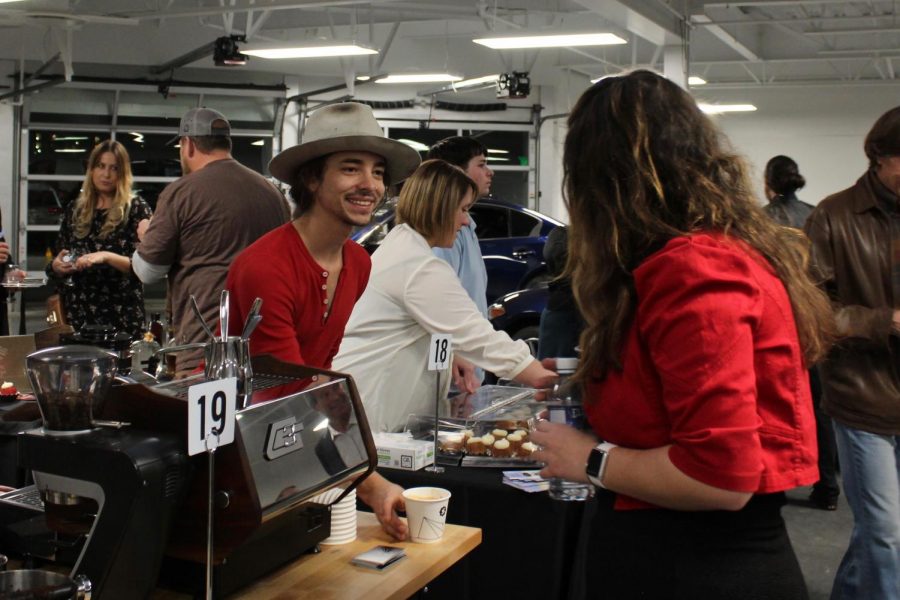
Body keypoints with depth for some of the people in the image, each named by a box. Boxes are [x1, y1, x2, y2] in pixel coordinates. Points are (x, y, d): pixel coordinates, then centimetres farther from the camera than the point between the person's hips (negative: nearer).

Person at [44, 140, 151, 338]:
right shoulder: (75, 210, 12)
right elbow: (55, 268, 16)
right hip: (78, 315, 4)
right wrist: (56, 267, -5)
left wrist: (106, 257, -22)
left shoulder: (136, 208, -1)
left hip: (121, 317, -3)